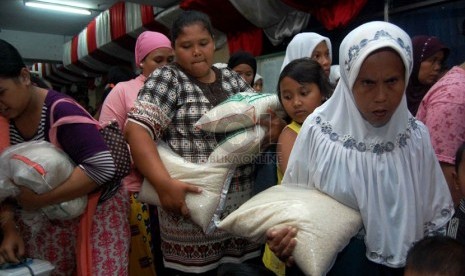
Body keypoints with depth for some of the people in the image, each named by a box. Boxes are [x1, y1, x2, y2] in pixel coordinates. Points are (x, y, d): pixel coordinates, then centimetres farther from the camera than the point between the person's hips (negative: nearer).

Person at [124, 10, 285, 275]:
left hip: (242, 201, 5)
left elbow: (266, 115, 16)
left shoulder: (232, 78, 13)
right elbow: (137, 129, -14)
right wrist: (164, 183, -26)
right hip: (192, 201, -5)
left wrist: (275, 126, -8)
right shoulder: (167, 78, -3)